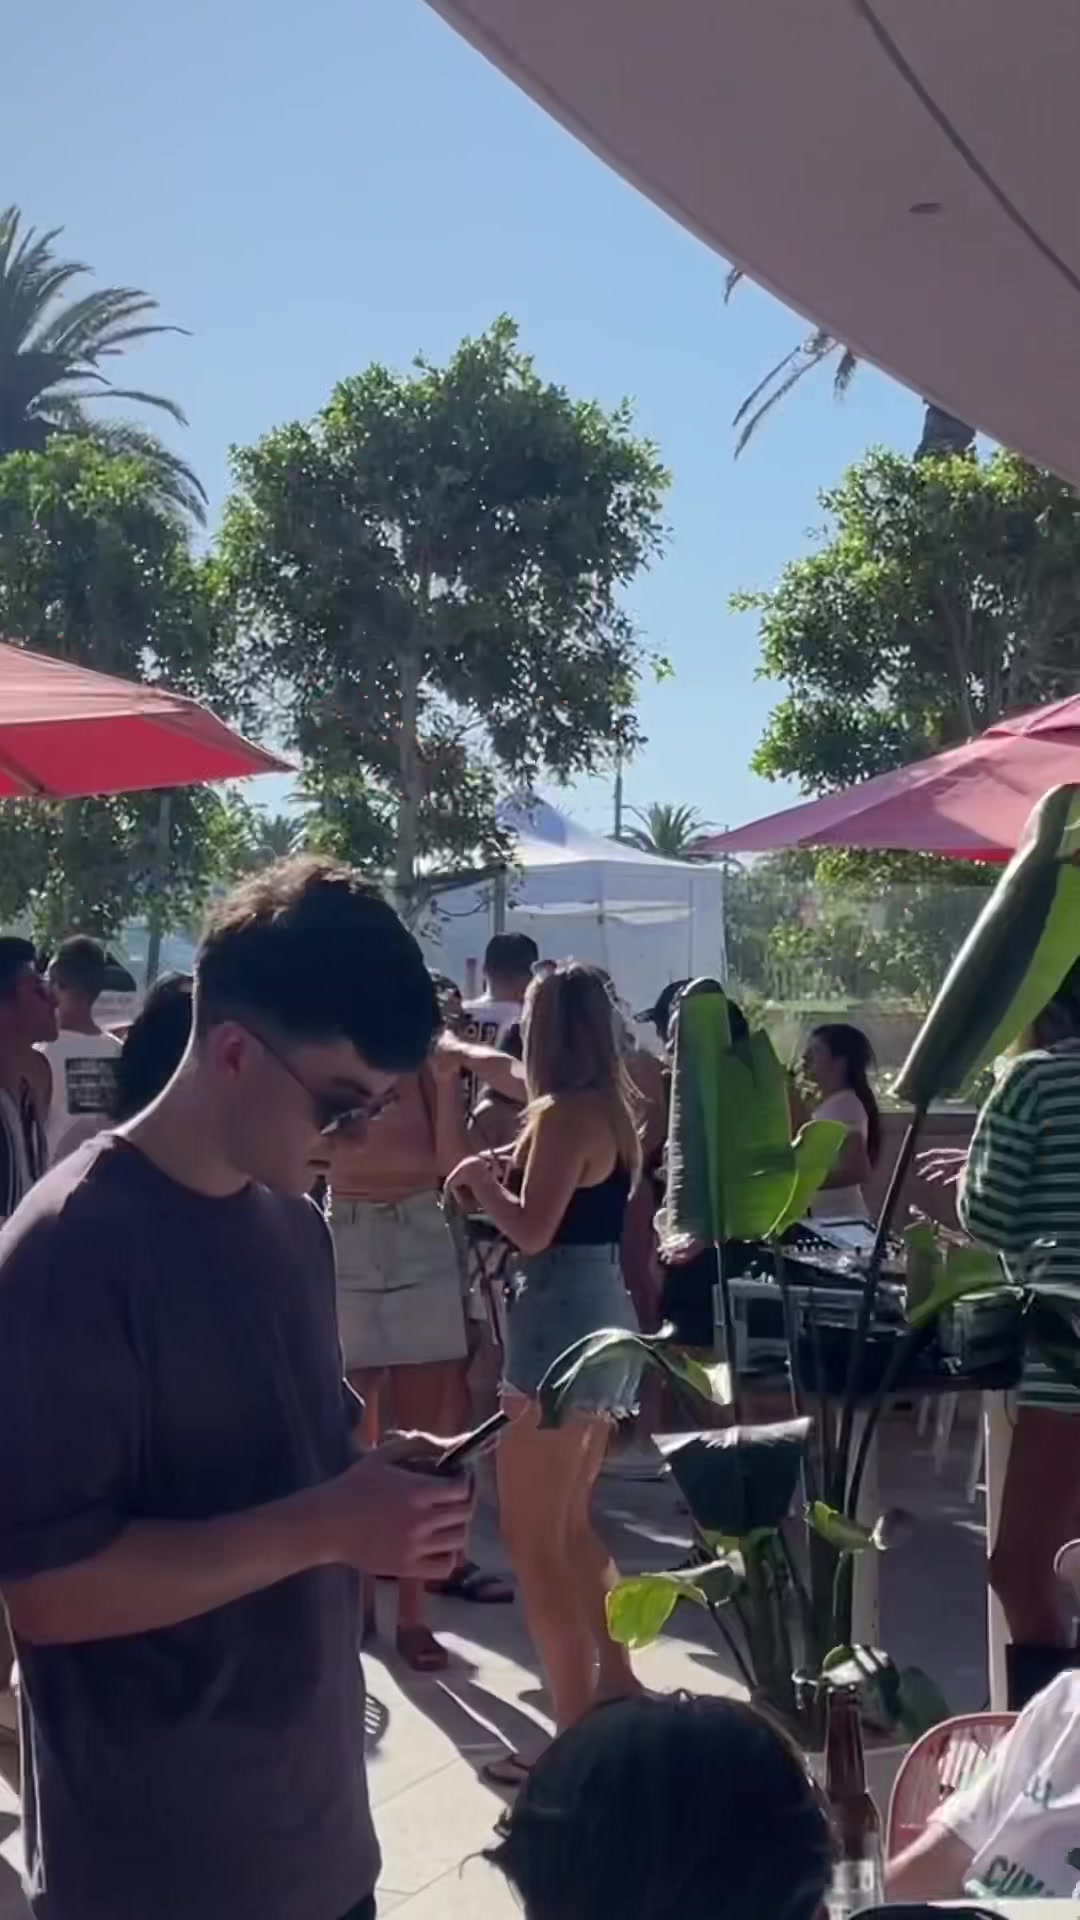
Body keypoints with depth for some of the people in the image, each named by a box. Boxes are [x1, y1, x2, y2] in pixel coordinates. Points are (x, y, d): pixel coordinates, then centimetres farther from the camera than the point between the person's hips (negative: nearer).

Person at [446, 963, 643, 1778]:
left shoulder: (562, 1112, -15)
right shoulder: (611, 1109, 12)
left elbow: (533, 1230, -22)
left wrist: (482, 1180, -5)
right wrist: (505, 1173, 14)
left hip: (562, 1321, -10)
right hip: (604, 1315, 10)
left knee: (532, 1538, -1)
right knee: (570, 1527, 21)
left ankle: (579, 1728, 3)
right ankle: (617, 1687, 29)